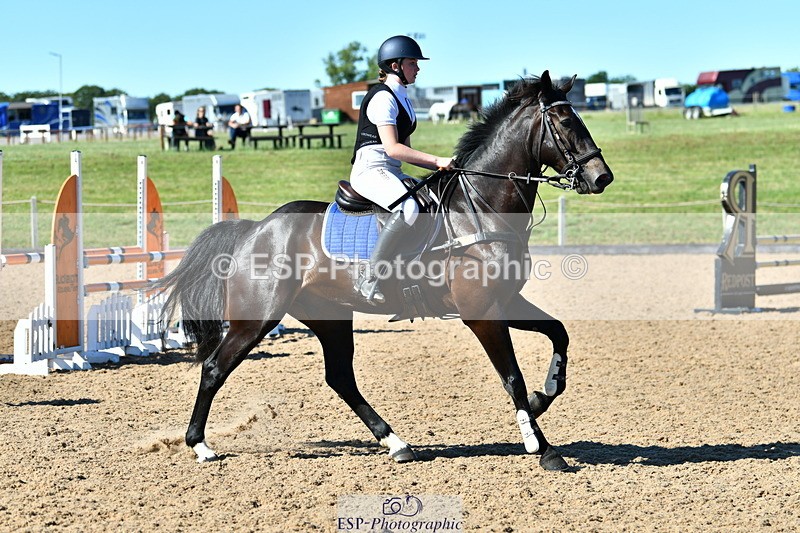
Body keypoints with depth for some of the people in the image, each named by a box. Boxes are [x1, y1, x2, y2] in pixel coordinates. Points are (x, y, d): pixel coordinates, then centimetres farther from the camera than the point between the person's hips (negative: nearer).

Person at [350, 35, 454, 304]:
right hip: (370, 169, -11)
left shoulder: (403, 99, 22)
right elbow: (392, 148, -18)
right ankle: (370, 278, -32)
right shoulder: (382, 97, -9)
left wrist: (440, 166, 9)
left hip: (392, 173, 11)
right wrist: (437, 160, -19)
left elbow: (405, 151, 22)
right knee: (408, 209, -37)